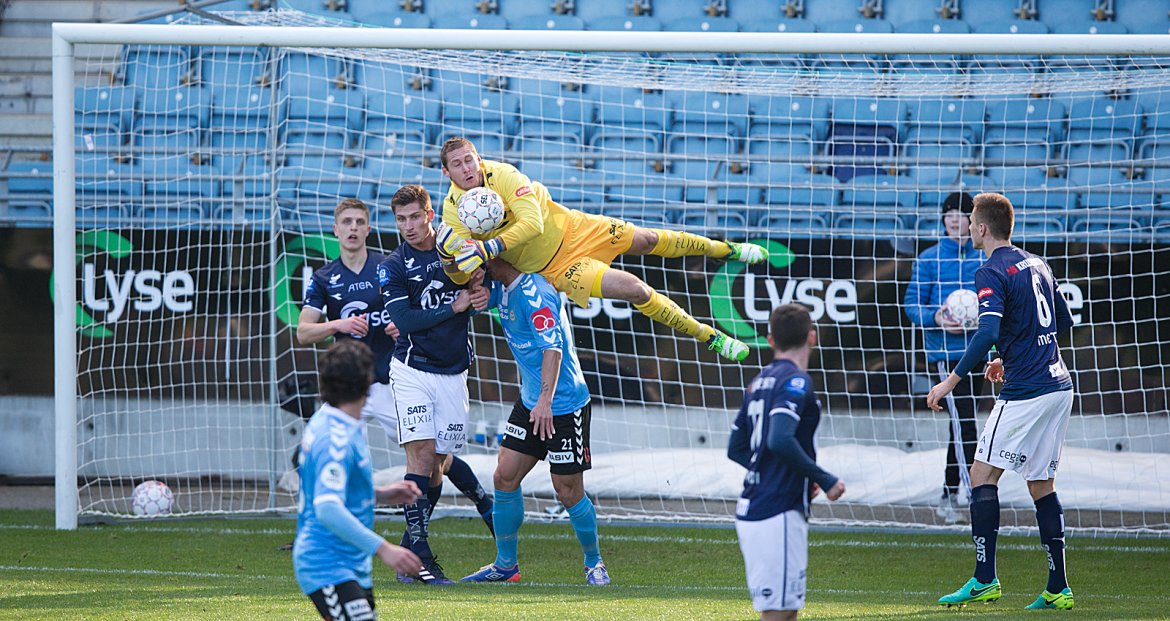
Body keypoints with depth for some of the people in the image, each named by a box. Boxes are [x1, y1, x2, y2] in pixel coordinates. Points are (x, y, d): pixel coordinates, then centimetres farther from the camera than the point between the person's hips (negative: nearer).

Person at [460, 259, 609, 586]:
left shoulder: (535, 292, -22)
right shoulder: (504, 288, 6)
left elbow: (553, 348, -30)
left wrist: (546, 399, -39)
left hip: (564, 405, -9)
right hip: (530, 402, 9)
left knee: (568, 491, -3)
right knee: (505, 477, 5)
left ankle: (594, 563, 17)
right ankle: (505, 565, 16)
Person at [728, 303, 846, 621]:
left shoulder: (759, 383, 15)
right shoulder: (796, 381, -11)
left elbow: (736, 449, 20)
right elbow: (780, 441, -25)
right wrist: (824, 481, -15)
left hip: (751, 510, 9)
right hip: (779, 515, -9)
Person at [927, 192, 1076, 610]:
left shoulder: (992, 273, -11)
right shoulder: (1038, 266, 15)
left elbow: (988, 333, -25)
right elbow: (1064, 322, 25)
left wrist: (952, 380, -22)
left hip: (1025, 393, -8)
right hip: (1059, 386, 8)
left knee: (982, 475, -2)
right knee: (1042, 485, 12)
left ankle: (985, 580, -7)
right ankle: (1058, 588, 8)